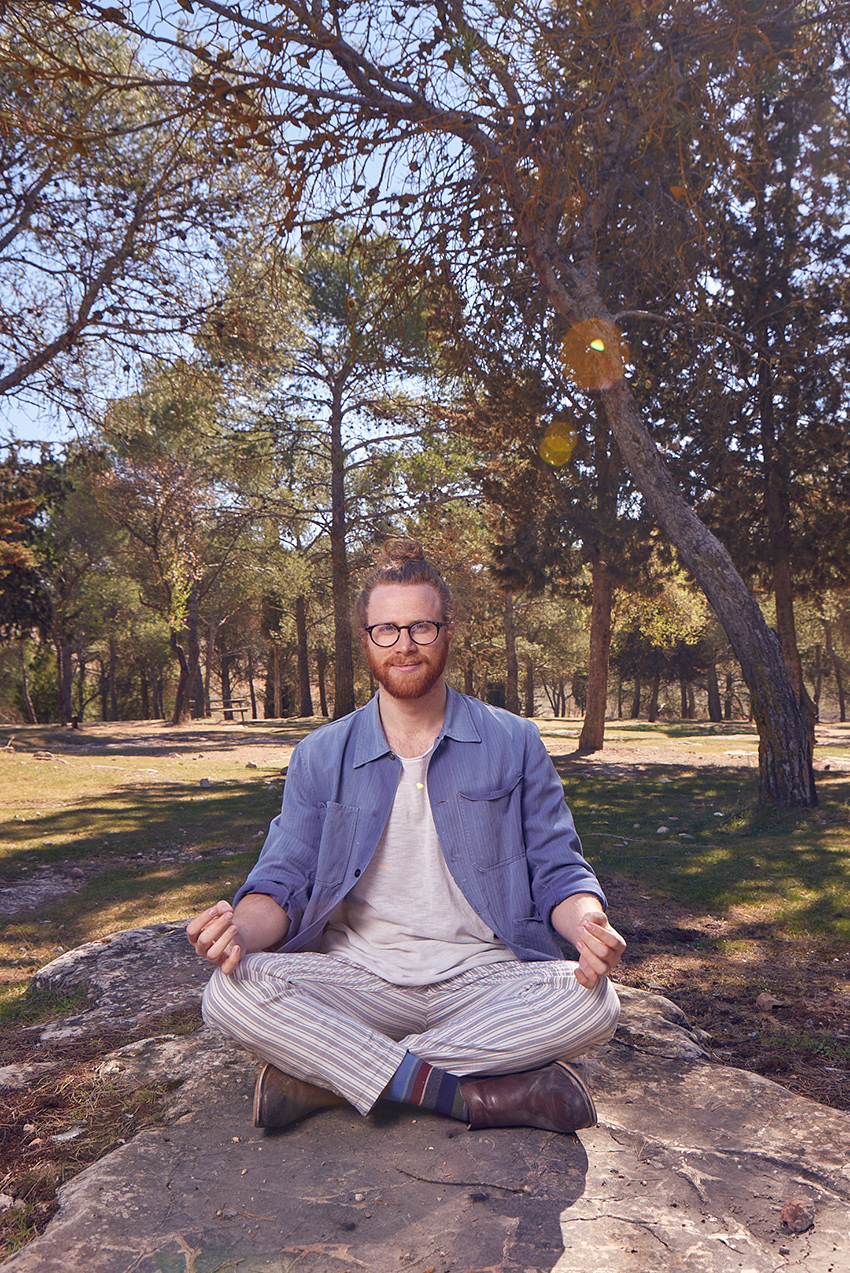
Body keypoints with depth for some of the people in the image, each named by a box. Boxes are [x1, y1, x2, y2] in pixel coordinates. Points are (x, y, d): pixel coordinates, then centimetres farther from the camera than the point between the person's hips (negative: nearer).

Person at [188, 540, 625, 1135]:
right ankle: (475, 1097, -25)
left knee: (592, 1002, -30)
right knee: (231, 990, -26)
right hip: (359, 980, 0)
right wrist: (241, 927, -21)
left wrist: (589, 924, -19)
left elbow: (558, 871, 4)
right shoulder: (321, 756, 6)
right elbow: (286, 881, 3)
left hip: (484, 979, 1)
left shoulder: (513, 743, 4)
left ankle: (324, 1076, -20)